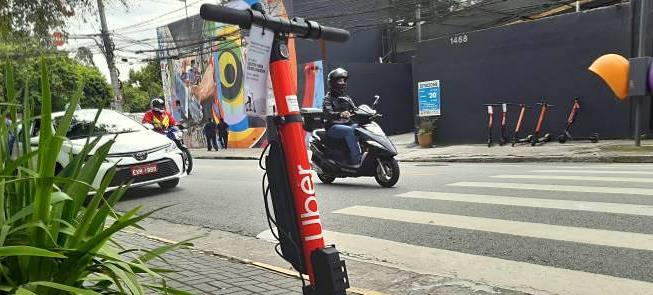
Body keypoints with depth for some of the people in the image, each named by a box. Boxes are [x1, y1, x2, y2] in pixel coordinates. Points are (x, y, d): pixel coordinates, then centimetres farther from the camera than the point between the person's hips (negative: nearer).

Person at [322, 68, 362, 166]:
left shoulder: (346, 98, 19)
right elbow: (327, 113, -20)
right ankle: (356, 159, -35)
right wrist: (340, 114, -40)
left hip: (347, 123, 6)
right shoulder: (328, 98, -2)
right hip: (333, 126, -6)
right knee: (349, 130, -35)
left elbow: (354, 110, 12)